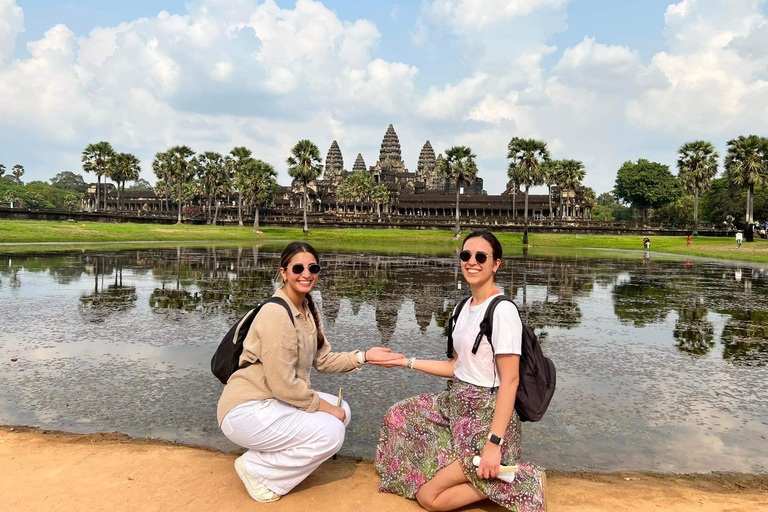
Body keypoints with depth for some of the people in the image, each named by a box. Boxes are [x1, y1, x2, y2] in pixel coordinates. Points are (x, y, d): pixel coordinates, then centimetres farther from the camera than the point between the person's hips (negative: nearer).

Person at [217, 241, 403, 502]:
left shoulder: (307, 309, 7)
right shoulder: (276, 313, -23)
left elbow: (322, 360, 7)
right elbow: (283, 383, -24)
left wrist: (364, 357, -4)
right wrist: (324, 407, -14)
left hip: (275, 402, 9)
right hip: (246, 410, -9)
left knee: (342, 410, 3)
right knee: (330, 432, -19)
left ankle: (271, 455, 10)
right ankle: (255, 469, -1)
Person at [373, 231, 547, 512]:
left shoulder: (503, 310, -18)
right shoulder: (465, 307, 8)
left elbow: (510, 380, -20)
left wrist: (494, 443, -24)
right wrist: (406, 362, 13)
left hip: (487, 413, -9)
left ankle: (522, 480, -1)